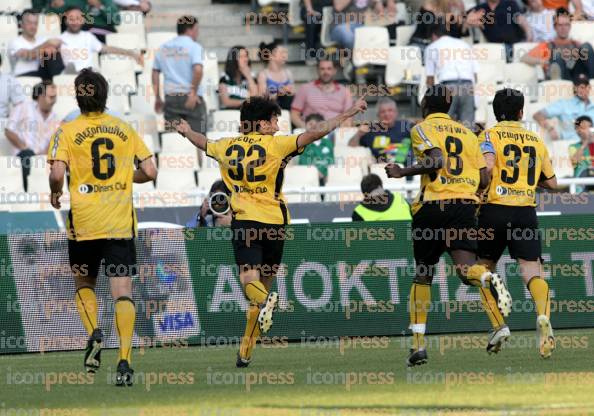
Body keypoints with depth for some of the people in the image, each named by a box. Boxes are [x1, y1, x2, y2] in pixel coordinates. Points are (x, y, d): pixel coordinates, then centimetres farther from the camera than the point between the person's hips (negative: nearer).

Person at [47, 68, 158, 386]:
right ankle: (124, 361, -15)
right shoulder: (125, 130, 6)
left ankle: (94, 333, -6)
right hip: (121, 223, 1)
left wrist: (55, 194, 7)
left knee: (84, 284, 20)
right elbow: (149, 172, 4)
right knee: (123, 291, -3)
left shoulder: (67, 132, -2)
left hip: (83, 223, -1)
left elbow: (57, 174, -14)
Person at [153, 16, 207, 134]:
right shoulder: (194, 47, -6)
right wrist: (193, 92, -12)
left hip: (170, 98, 5)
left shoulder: (163, 48, 11)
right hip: (192, 98, -5)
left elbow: (155, 73, 13)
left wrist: (157, 98, 18)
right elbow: (198, 70, -21)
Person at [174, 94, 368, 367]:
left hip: (243, 222, 1)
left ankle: (265, 302, -47)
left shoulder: (228, 147, 6)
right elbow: (313, 135, -13)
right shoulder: (274, 145, -5)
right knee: (264, 283, 11)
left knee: (249, 281, -7)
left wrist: (186, 131, 49)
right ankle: (245, 352, 14)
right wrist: (349, 113, -10)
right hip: (273, 222, -1)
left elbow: (203, 143, 27)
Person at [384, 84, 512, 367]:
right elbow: (484, 180, 15)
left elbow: (436, 161, -16)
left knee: (423, 274, 11)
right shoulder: (467, 134, 19)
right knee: (465, 267, -10)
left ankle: (418, 344, 9)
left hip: (433, 204, -3)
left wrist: (402, 172, -5)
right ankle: (488, 280, -48)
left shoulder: (423, 129, 4)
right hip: (465, 205, 3)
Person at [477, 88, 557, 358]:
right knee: (532, 270, -7)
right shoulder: (536, 140, 15)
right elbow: (551, 183, 21)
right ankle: (543, 315, -35)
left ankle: (498, 325, 2)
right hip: (526, 212, 2)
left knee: (485, 269, 14)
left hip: (495, 207, -2)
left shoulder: (489, 135, 3)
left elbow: (488, 166, -17)